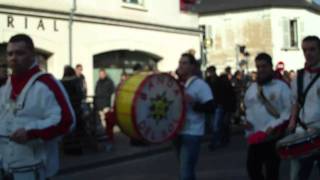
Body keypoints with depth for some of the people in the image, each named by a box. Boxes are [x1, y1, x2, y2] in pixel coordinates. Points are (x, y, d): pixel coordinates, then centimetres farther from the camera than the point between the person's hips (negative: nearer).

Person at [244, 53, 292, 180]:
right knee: (252, 166, 8)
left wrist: (274, 126, -19)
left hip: (274, 136, -5)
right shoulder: (252, 87, 12)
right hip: (255, 136, 5)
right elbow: (247, 107, 23)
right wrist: (246, 120, 4)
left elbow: (288, 111, -10)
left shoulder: (281, 87, -5)